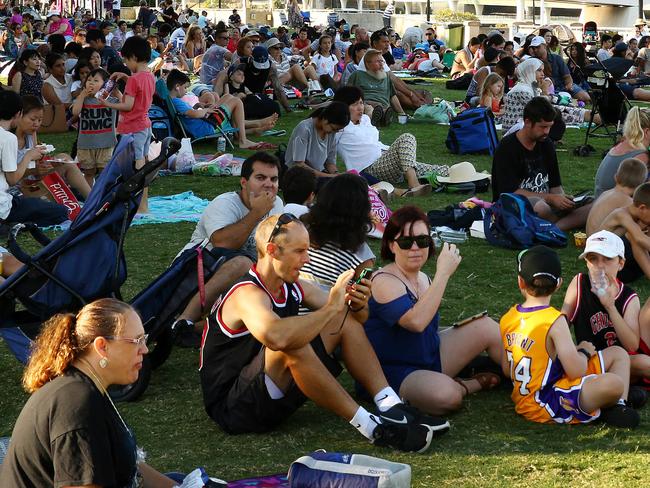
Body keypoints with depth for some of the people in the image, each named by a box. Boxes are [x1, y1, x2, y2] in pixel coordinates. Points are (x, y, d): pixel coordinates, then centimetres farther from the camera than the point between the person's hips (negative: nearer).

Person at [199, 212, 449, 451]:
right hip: (233, 406, -9)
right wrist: (331, 308, -33)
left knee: (345, 320, 3)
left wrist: (357, 305, -15)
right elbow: (277, 337, -46)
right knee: (292, 346, -36)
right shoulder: (248, 294, -23)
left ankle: (391, 407, -9)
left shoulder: (292, 286, 3)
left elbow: (351, 316, 10)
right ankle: (370, 426, -30)